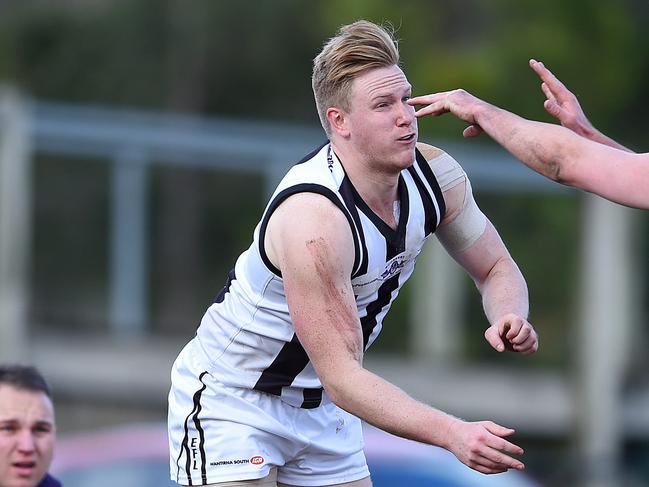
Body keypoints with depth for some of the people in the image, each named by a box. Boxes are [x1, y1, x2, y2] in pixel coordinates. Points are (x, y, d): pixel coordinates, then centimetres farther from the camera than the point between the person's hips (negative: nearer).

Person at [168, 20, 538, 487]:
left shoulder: (434, 176, -12)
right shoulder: (313, 219, -35)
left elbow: (497, 268, 5)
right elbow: (341, 377, -36)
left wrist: (509, 317, -19)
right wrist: (453, 434, -47)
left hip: (320, 410, 8)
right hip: (231, 405, -8)